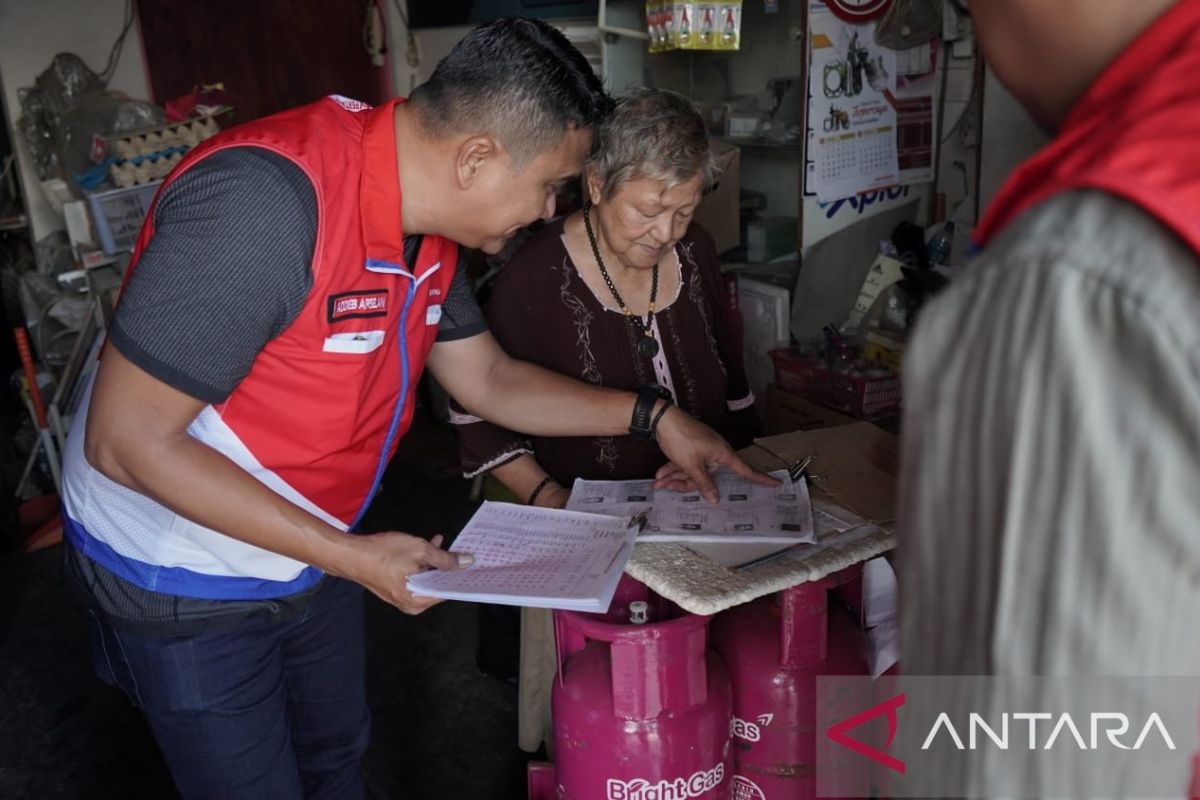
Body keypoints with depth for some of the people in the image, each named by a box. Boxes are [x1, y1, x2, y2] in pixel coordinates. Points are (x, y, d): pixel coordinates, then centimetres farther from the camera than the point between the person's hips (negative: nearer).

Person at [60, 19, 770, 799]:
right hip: (189, 586, -7)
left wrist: (652, 418, 1)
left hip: (312, 553, 7)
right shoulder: (265, 200, -33)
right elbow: (126, 441, -29)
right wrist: (350, 556, -27)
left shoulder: (427, 222, -6)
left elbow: (488, 380, 6)